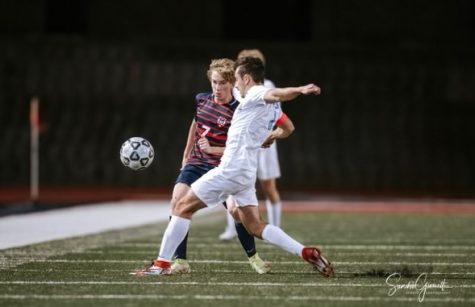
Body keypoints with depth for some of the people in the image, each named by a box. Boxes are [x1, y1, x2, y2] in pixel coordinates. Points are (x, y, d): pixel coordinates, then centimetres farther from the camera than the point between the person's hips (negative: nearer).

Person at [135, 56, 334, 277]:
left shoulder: (255, 94, -10)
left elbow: (276, 94, -33)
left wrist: (300, 90, -53)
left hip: (230, 169, -9)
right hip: (247, 174, 9)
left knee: (183, 207, 1)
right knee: (255, 226, 8)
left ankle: (161, 264, 1)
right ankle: (306, 253, -6)